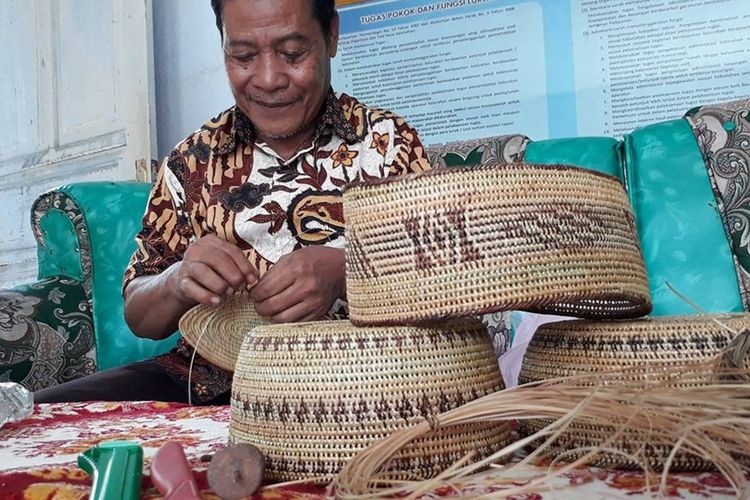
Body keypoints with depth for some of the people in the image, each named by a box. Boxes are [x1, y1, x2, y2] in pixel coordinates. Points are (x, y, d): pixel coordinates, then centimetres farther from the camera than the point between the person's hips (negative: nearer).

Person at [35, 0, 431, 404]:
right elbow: (139, 317, 9)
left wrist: (343, 272, -24)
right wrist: (178, 282, -14)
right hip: (210, 382, 4)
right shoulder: (192, 161, 7)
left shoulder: (392, 143, 1)